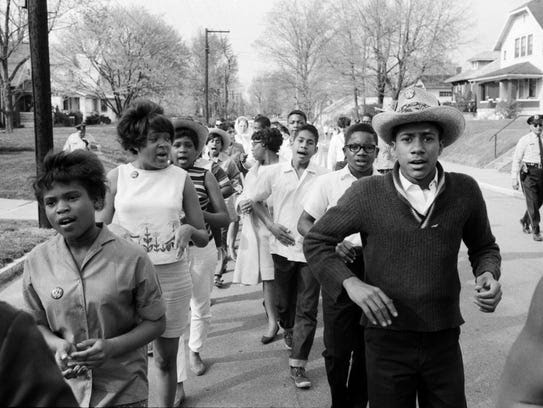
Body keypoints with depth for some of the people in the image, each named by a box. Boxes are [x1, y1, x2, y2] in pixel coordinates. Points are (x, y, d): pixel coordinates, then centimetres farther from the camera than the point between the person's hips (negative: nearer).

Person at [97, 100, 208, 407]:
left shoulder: (180, 178, 2)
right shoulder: (117, 177, 0)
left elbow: (204, 238, 6)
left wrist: (189, 230, -15)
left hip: (172, 277, 1)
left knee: (166, 359, 13)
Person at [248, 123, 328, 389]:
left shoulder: (323, 177, -2)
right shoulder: (273, 172, 2)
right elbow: (252, 201, 8)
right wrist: (271, 225, -4)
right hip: (283, 247, 2)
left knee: (307, 310, -2)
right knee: (283, 302, 17)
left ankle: (298, 365, 6)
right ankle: (288, 331, 49)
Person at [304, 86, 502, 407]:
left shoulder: (465, 191, -4)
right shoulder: (367, 194, -10)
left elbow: (484, 247, 13)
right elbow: (316, 241, -1)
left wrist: (488, 274, -9)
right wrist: (351, 283, -15)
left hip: (444, 340, 2)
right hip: (387, 340, -2)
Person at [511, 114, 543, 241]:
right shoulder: (524, 140, -3)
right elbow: (516, 159, -4)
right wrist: (514, 178, -9)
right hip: (529, 173, -5)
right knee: (532, 202, -9)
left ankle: (525, 221, 39)